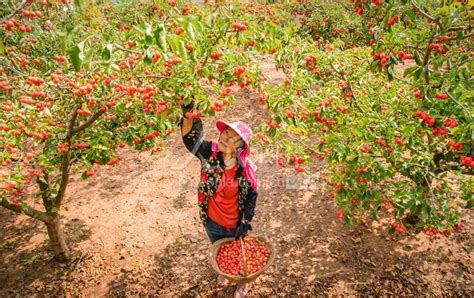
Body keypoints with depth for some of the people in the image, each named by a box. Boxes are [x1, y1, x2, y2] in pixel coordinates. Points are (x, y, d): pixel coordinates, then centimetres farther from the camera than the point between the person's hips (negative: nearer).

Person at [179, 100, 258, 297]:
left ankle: (242, 282, 57)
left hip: (235, 223, -2)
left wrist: (245, 224, -13)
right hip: (212, 220, 2)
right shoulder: (209, 153, -21)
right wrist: (188, 116, -56)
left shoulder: (246, 168, -23)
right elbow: (190, 139, -38)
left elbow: (251, 197, -12)